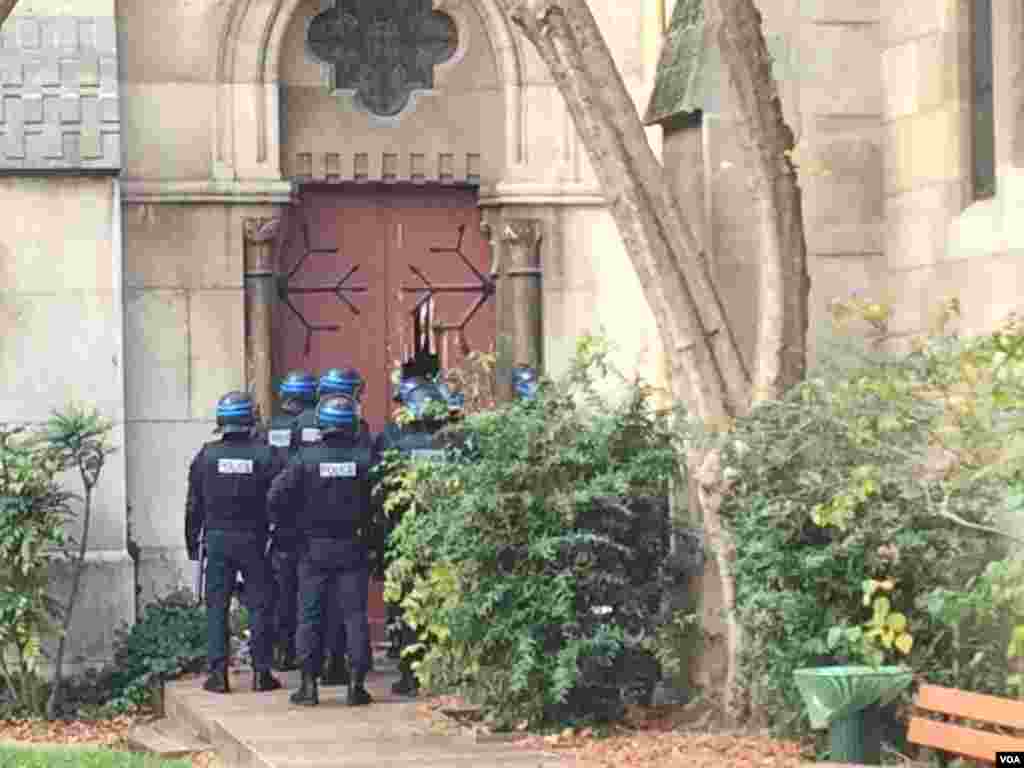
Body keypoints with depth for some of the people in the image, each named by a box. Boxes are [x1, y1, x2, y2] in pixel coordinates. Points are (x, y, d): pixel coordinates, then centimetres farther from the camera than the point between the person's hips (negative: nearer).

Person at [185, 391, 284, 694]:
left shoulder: (207, 456, -3)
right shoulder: (264, 454, -7)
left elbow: (194, 504, 3)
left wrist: (192, 541, 12)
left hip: (217, 540, 1)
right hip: (253, 540, -1)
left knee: (216, 606, 6)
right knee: (259, 606, 7)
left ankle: (218, 673, 2)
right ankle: (261, 673, 7)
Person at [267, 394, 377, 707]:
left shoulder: (306, 457, -8)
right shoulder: (365, 457, -6)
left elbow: (276, 495, -10)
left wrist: (285, 524, 5)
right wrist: (371, 527, 9)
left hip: (314, 548, 0)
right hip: (353, 548, 0)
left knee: (310, 615, 6)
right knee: (354, 614, 5)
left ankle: (309, 684, 5)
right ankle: (356, 683, 2)